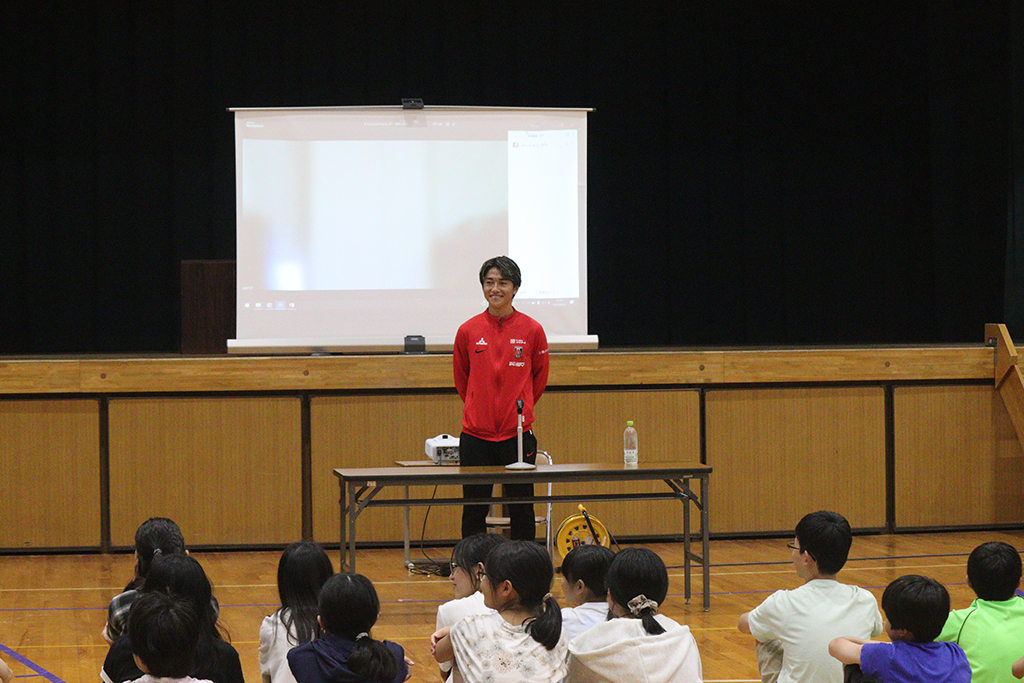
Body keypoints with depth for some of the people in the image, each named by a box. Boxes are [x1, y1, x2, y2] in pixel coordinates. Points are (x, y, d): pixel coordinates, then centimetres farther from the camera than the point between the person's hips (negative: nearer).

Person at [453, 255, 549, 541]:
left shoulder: (532, 330, -2)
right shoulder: (468, 331, 0)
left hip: (518, 434, -1)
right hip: (476, 434, 1)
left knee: (521, 511, 5)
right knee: (474, 512, 5)